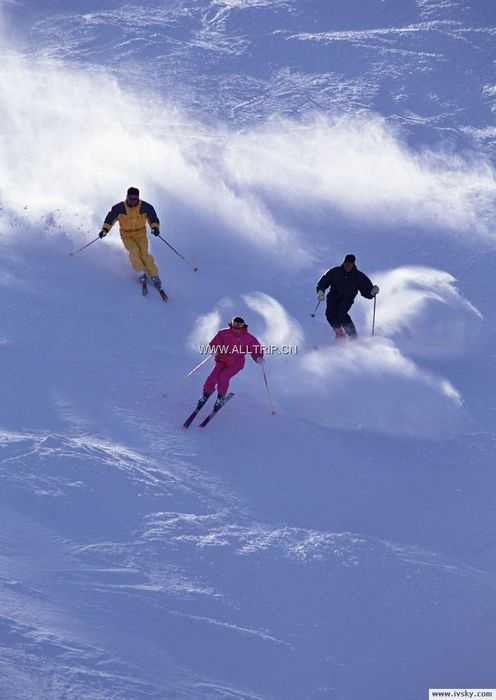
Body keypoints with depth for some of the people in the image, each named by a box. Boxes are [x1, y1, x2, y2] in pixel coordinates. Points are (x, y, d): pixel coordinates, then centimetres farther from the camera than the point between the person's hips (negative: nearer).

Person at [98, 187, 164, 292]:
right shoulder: (120, 208, -12)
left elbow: (153, 217, 2)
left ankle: (154, 276, -10)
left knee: (144, 254, -19)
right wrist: (105, 229, -13)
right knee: (134, 251, -27)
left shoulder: (145, 207, -11)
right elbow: (110, 217, -1)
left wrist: (155, 227, -16)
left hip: (141, 234, 0)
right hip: (127, 236, 0)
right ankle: (141, 273, -12)